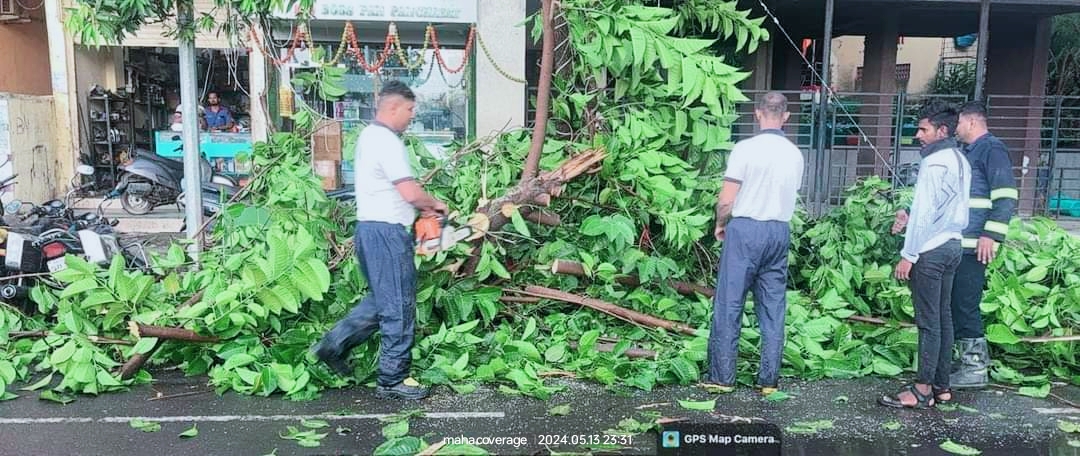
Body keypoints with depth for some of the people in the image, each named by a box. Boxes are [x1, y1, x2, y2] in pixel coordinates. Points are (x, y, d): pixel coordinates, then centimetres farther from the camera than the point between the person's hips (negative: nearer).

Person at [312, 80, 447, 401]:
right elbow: (411, 192, -21)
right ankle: (393, 380, 9)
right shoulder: (387, 141, -17)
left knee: (382, 300, 21)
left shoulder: (369, 136, 15)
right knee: (399, 307, 0)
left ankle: (335, 344, 20)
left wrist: (421, 207, 15)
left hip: (371, 229, 10)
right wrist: (435, 204, -2)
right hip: (387, 232, -10)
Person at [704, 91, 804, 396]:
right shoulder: (795, 154, 5)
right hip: (780, 231, 5)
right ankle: (769, 379, 15)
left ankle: (722, 377, 7)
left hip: (745, 229, -5)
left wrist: (720, 224, 6)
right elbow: (792, 196, 13)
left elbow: (725, 201, -12)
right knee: (773, 308, 10)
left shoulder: (745, 148, -11)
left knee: (729, 305, 3)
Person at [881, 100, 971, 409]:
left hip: (931, 250, -9)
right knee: (943, 316, 12)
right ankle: (941, 384, 19)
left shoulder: (934, 163, -15)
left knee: (929, 320, -6)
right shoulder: (960, 160, 13)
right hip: (952, 245, 9)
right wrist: (910, 216, 7)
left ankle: (923, 390, -1)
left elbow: (925, 212, -18)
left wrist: (908, 255, -15)